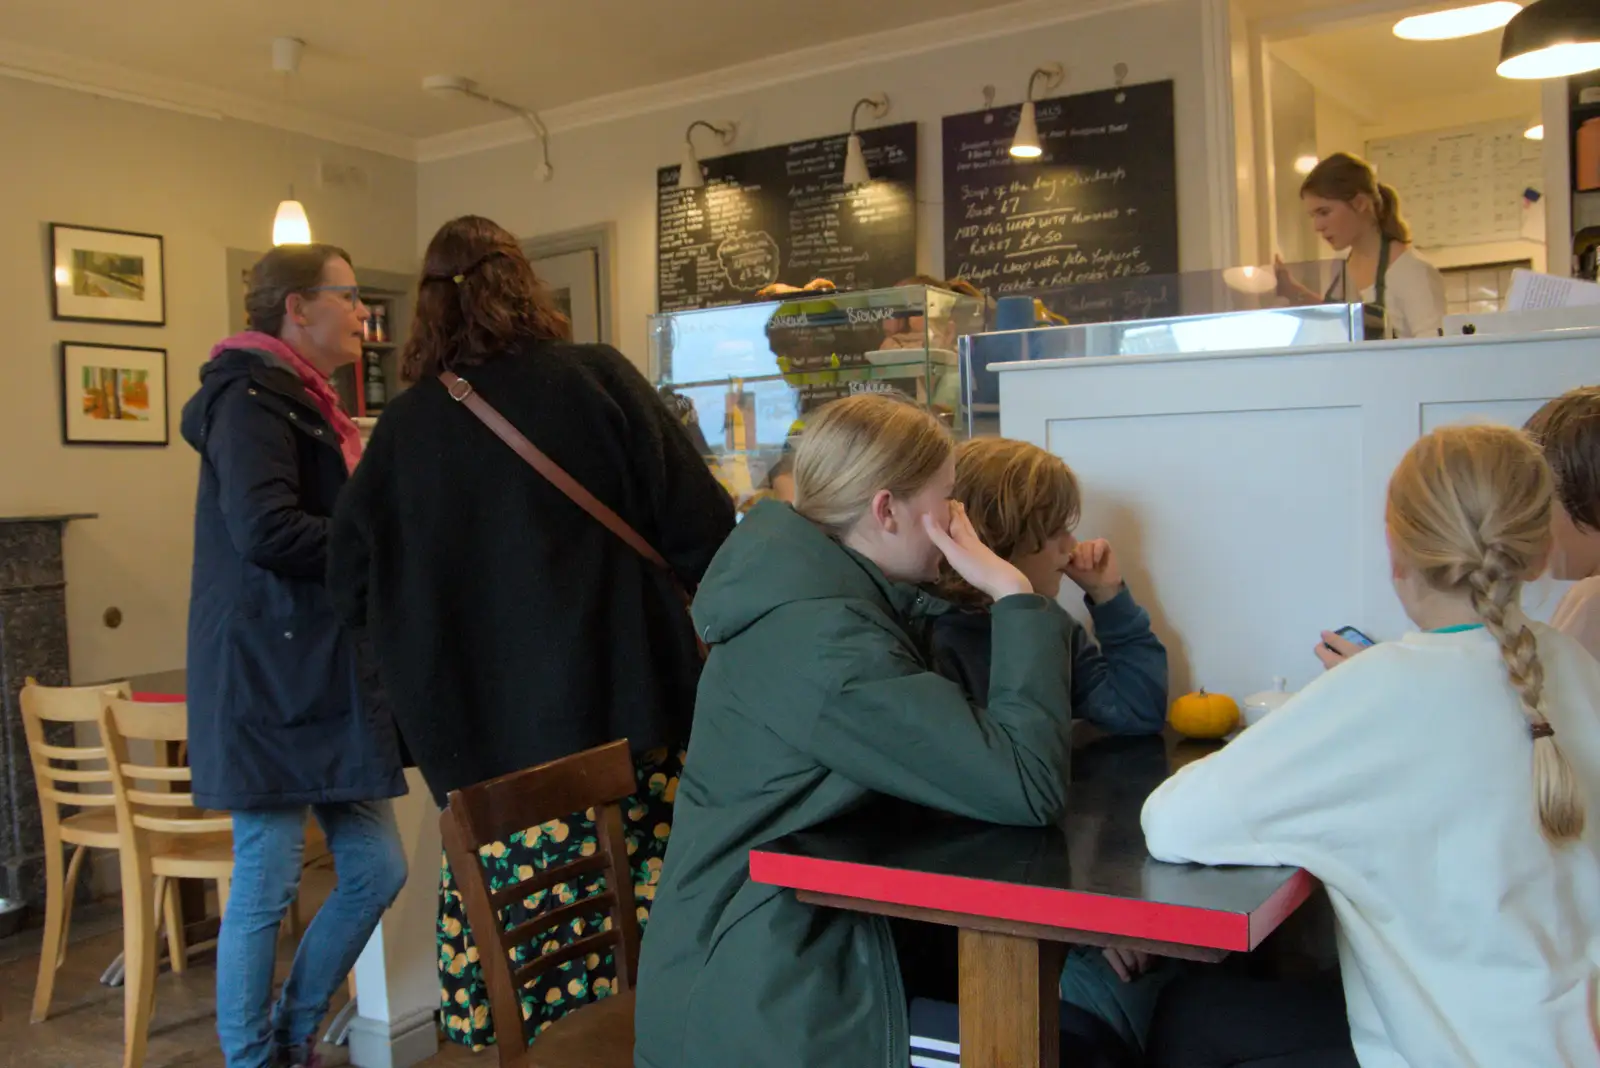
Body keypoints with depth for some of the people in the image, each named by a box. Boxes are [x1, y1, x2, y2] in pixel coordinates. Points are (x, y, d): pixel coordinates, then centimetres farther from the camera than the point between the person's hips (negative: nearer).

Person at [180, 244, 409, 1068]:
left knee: (376, 870, 11)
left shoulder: (303, 403, 20)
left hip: (323, 677, 10)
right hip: (270, 679, -10)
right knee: (266, 886, 0)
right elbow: (264, 528, -24)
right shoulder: (251, 397, -11)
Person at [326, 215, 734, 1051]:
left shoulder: (401, 427, 4)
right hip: (618, 721, -2)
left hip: (477, 741, 2)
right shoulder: (595, 378, -2)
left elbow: (352, 589, 9)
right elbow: (704, 534, -6)